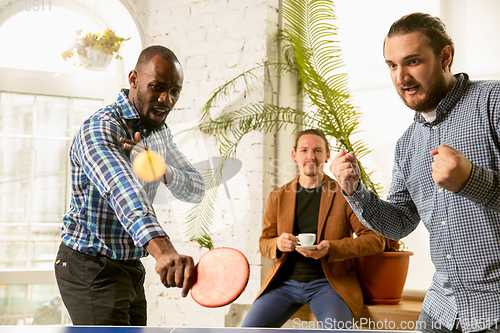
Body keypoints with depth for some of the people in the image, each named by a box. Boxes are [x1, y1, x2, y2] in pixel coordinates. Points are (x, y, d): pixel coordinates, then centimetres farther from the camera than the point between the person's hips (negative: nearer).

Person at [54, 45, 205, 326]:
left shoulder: (160, 132, 8)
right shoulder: (99, 129, -22)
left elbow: (197, 189, 3)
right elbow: (122, 189, -41)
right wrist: (162, 250, -58)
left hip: (131, 268, 9)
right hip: (91, 267, -8)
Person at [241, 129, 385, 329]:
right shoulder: (278, 197, 11)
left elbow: (376, 239, -2)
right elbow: (264, 242, 17)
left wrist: (331, 248, -17)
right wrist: (277, 245, -9)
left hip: (328, 281, -3)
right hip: (285, 281, 3)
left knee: (335, 328, -32)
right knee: (249, 328, -16)